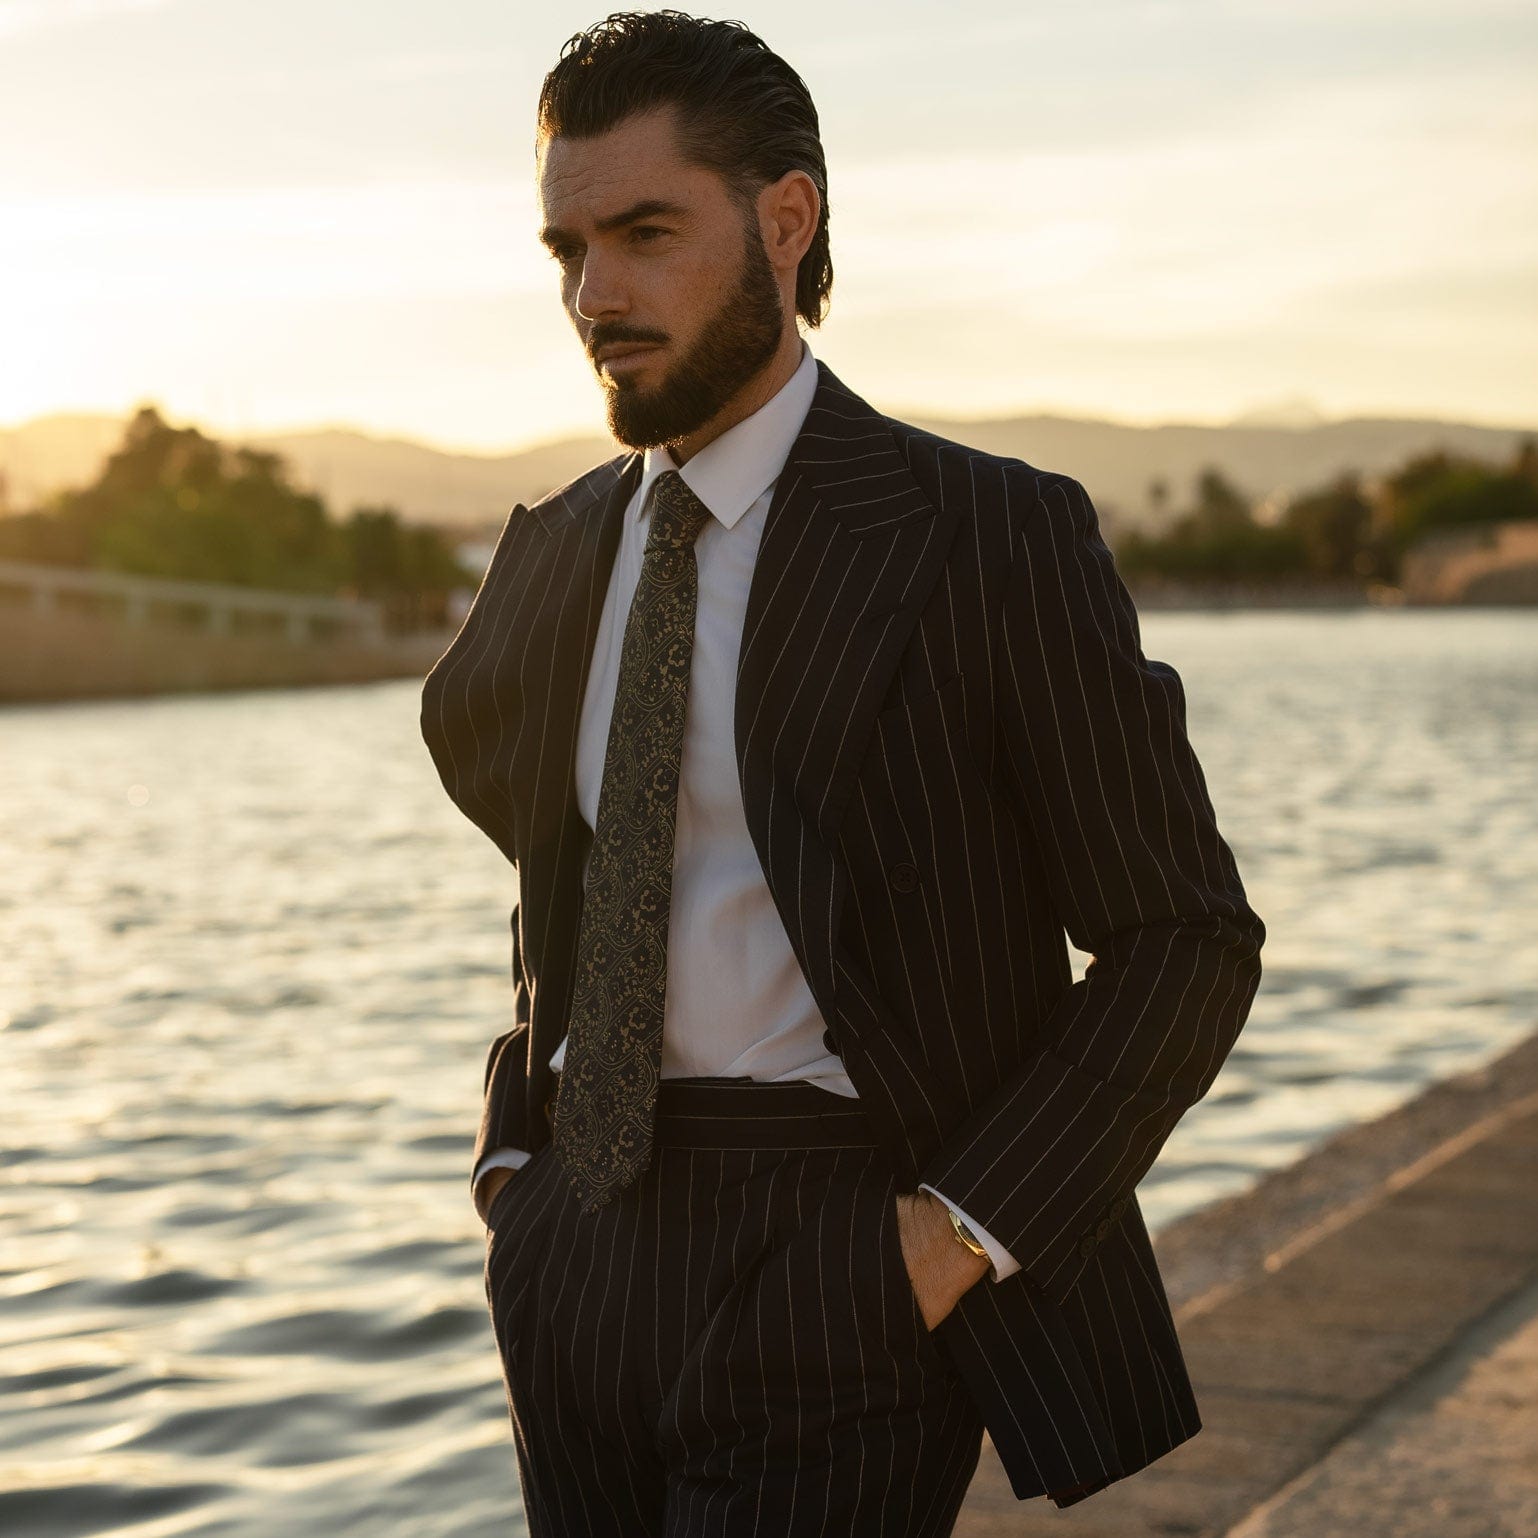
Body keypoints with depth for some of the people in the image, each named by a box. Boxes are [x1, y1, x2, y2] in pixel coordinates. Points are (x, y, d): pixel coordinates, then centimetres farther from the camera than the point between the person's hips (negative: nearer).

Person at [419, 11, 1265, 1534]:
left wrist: (962, 1232, -14)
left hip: (832, 1284, -6)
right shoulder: (553, 554, 9)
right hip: (581, 1260, 6)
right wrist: (512, 1168, 10)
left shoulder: (992, 537, -9)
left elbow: (1186, 941, -7)